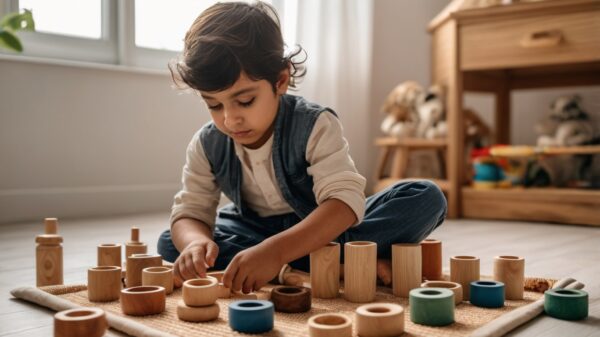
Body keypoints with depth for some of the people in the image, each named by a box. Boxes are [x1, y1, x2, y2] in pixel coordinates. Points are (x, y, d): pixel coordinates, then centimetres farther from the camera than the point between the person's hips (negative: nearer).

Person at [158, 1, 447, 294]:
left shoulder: (314, 126, -24)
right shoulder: (206, 145, -11)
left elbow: (345, 199, -36)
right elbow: (189, 212, -11)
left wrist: (276, 250, -52)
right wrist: (197, 242, -38)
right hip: (254, 233, 5)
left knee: (426, 198, -23)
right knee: (169, 243, -25)